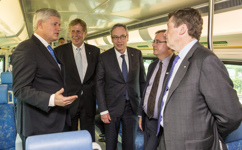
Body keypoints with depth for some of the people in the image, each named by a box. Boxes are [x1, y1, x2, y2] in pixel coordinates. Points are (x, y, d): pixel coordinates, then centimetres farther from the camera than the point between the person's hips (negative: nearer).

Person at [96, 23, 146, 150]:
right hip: (112, 107, -1)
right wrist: (103, 110, -9)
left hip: (132, 107, 2)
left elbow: (142, 80, 7)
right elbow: (99, 85, -5)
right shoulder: (104, 57, -6)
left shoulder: (137, 54, 1)